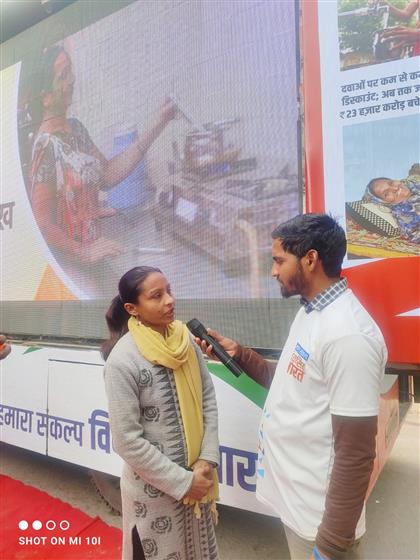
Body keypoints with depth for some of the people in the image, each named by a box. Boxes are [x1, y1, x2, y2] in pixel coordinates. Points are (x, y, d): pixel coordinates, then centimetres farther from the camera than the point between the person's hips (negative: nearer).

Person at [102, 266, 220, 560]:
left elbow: (209, 400, 1)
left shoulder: (186, 340, -6)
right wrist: (182, 482, -14)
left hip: (197, 475, 5)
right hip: (154, 484, -5)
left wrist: (207, 460, -7)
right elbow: (127, 441, -18)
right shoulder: (123, 359, -21)